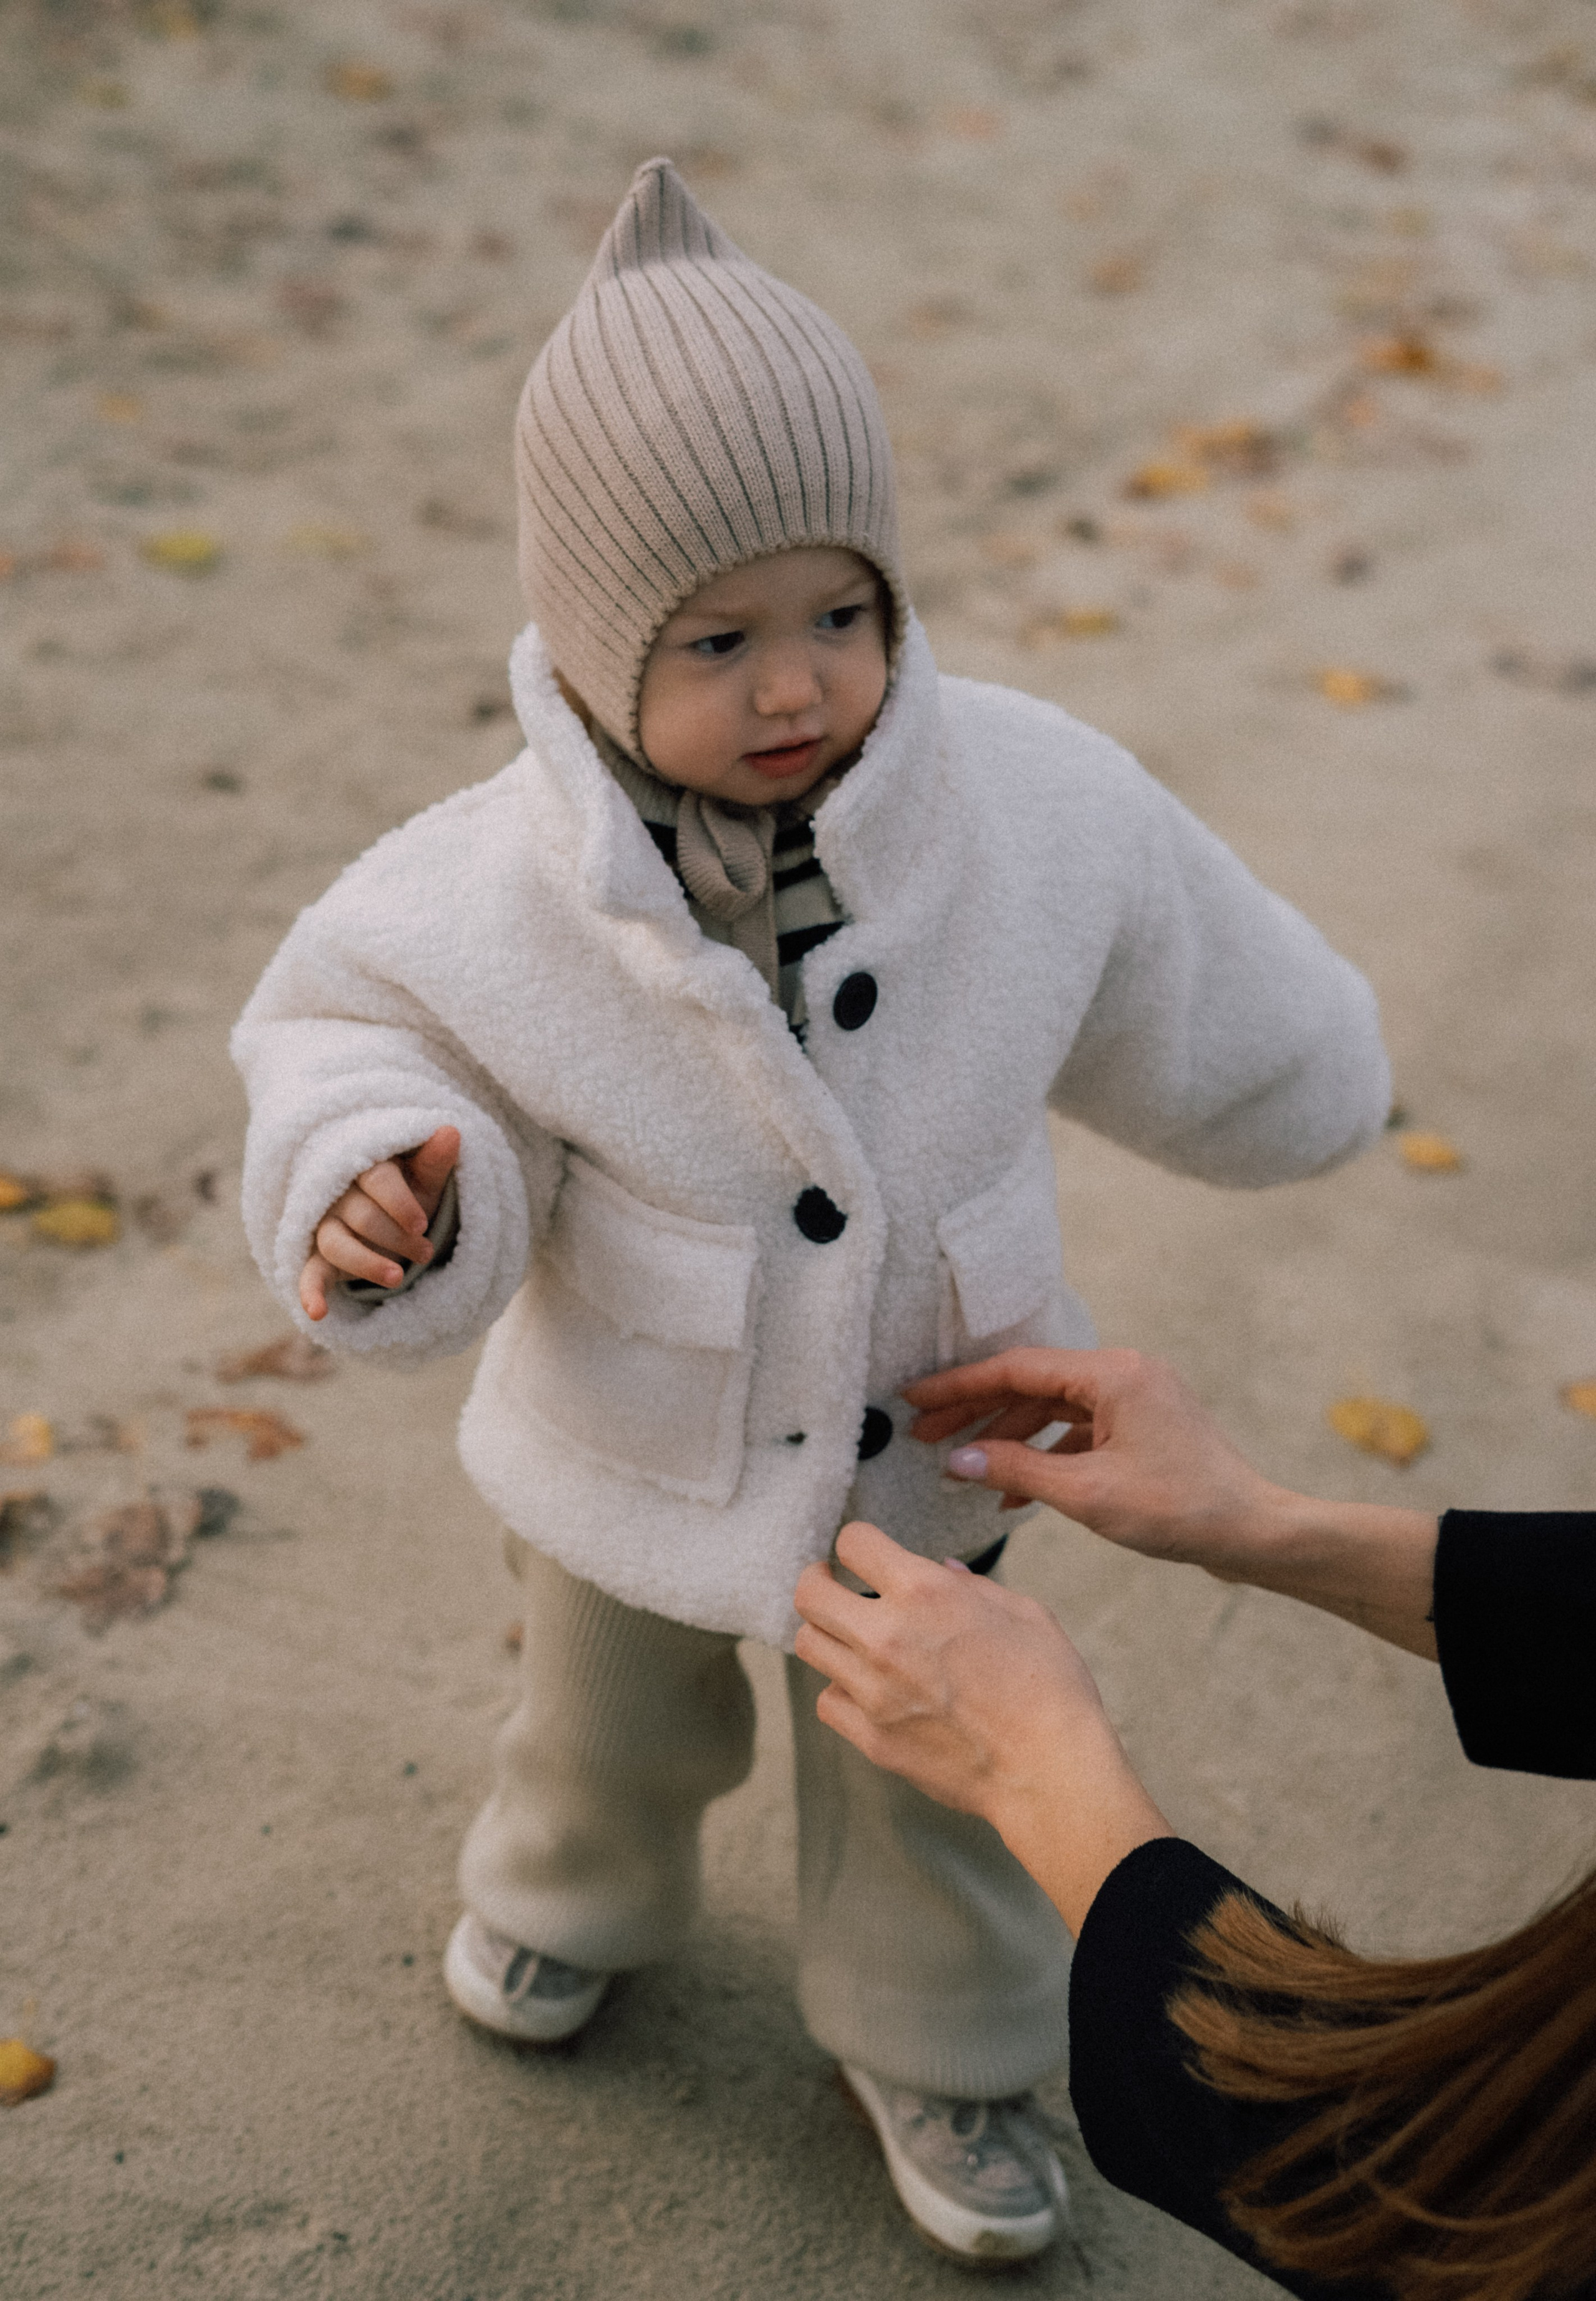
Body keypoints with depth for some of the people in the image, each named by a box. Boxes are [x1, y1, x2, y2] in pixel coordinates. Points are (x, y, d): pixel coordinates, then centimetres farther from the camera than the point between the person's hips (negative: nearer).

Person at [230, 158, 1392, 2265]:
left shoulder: (1033, 803, -24)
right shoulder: (494, 898, -29)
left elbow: (1195, 993, -5)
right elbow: (353, 1032, -14)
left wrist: (1310, 1079, 14)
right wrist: (375, 1183, -37)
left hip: (921, 1421, 1)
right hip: (641, 1443, 0)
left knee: (934, 1773, 22)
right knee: (617, 1726, 30)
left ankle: (935, 2047, 53)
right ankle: (576, 1897, 66)